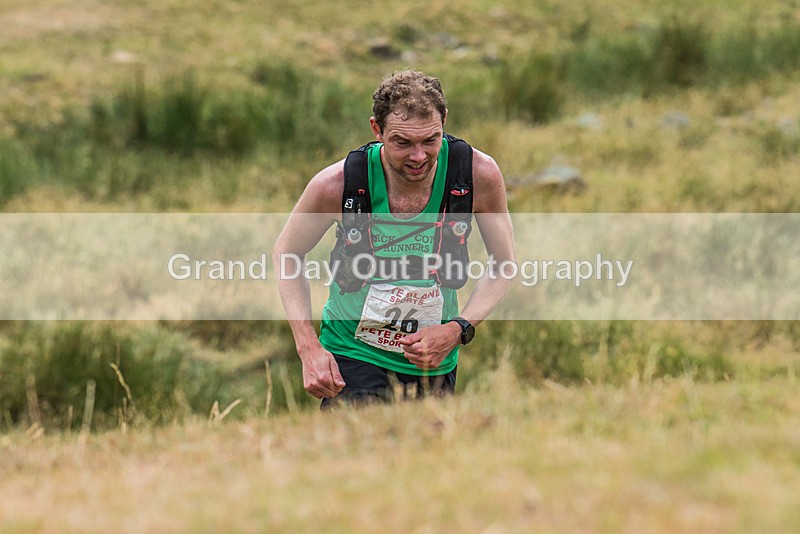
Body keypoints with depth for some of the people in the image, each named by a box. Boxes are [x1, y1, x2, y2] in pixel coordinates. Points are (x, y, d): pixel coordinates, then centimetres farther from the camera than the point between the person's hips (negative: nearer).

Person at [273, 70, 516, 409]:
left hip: (435, 366, 2)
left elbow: (503, 266, 0)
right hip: (353, 355, -2)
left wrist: (457, 330, -16)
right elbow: (286, 254, -1)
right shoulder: (337, 184, -19)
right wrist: (308, 348, -11)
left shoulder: (480, 175, -16)